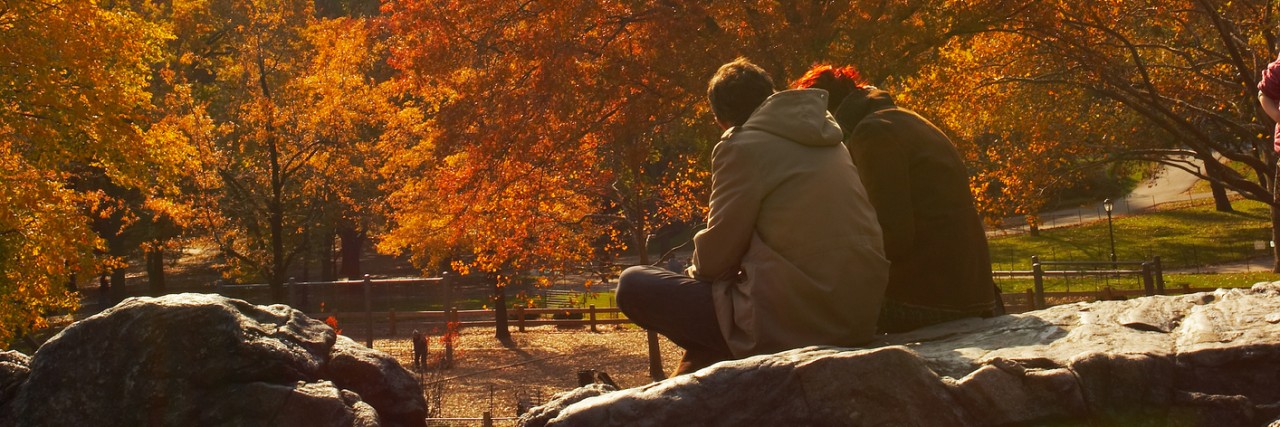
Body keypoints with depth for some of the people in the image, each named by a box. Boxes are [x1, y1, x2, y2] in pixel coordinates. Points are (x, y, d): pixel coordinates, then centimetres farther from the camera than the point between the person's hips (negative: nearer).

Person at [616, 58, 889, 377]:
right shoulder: (830, 142, 15)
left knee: (632, 284, 3)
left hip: (789, 324, -9)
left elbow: (714, 258, -7)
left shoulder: (742, 147, -7)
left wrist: (696, 266, 16)